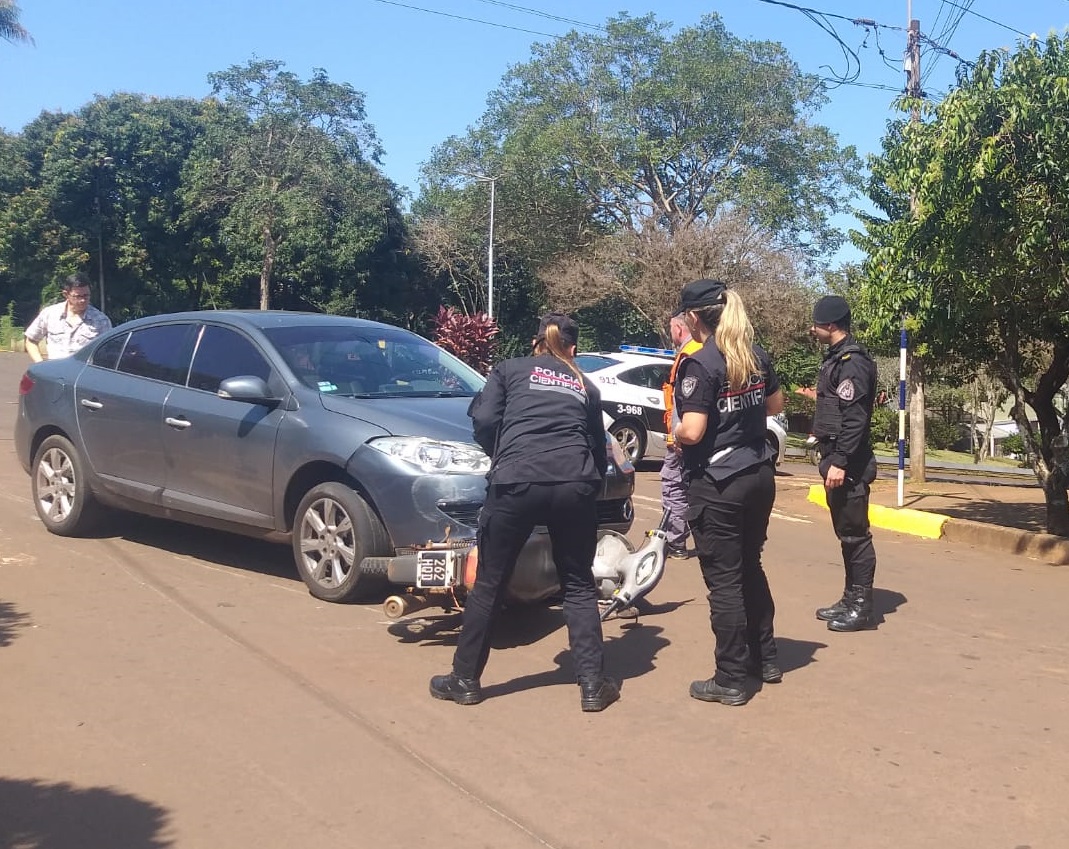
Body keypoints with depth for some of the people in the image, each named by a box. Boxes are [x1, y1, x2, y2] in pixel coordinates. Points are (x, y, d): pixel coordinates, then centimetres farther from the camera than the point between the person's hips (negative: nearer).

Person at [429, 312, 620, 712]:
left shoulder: (509, 369, 18)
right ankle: (593, 684, 13)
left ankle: (465, 679, 22)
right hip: (573, 485, 2)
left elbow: (484, 420, 5)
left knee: (489, 585, 10)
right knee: (579, 586, 15)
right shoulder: (585, 387, 25)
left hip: (516, 482, -2)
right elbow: (599, 448, 23)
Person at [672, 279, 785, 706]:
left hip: (718, 485, -7)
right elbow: (775, 404, 19)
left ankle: (731, 681, 8)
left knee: (724, 580, 1)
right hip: (759, 475, 8)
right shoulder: (757, 355, 5)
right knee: (751, 567, 21)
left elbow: (691, 432, -23)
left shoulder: (699, 364, -17)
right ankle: (765, 658, 32)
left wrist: (674, 434, -3)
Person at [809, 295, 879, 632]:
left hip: (848, 464, -10)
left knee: (855, 534, -4)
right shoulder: (837, 358, 15)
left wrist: (839, 462, -25)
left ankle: (862, 607, 2)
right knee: (846, 532, 15)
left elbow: (855, 418, -22)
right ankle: (850, 600, 23)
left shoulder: (852, 362, -15)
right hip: (837, 458, 10)